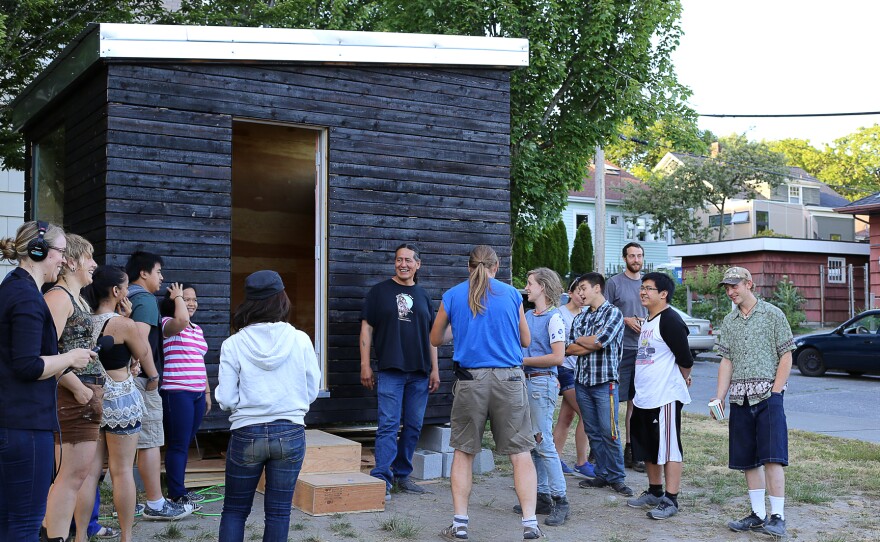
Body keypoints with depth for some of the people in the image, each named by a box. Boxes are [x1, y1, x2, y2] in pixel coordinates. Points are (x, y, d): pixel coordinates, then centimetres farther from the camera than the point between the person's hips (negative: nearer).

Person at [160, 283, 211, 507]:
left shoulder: (197, 329, 19)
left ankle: (179, 489, 21)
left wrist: (207, 391, 21)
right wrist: (177, 297, -14)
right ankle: (176, 494, 3)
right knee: (178, 444, -4)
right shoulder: (168, 324, -6)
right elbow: (182, 319, -31)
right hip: (176, 393, -8)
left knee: (185, 443, 13)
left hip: (197, 394, 8)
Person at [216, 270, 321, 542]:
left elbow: (226, 400, -6)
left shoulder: (233, 344, -8)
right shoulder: (300, 340, -6)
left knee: (234, 510, 14)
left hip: (246, 435, 0)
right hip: (290, 434, 1)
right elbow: (313, 391, 2)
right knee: (278, 512, 10)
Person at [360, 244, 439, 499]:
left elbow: (431, 335, 17)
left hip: (420, 373, 4)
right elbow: (366, 328, 2)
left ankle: (402, 474, 20)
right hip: (390, 370, -4)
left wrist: (434, 369, 11)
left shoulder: (423, 295, 15)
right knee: (388, 425, -10)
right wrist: (365, 366, -5)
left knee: (413, 426, 8)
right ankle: (382, 479, -8)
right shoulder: (380, 291, 4)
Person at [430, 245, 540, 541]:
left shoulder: (452, 296, 4)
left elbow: (435, 339, 17)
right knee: (521, 452, 4)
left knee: (463, 452, 12)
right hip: (510, 378, 0)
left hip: (470, 379, 0)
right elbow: (525, 341, 14)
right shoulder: (512, 294, 4)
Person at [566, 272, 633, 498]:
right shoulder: (580, 318, 15)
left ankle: (617, 477, 4)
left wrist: (580, 340, 0)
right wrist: (592, 343, -9)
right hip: (582, 380, 6)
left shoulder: (613, 313, -2)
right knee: (593, 432, 9)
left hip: (605, 380, -6)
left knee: (609, 432, -5)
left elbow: (600, 341, -16)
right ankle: (602, 474, 17)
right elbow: (569, 349, 5)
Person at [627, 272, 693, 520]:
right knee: (648, 448, 17)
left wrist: (682, 379, 3)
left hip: (665, 397, -10)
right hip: (644, 397, 10)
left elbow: (685, 360, -15)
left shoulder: (670, 320, -15)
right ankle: (654, 493, 29)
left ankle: (670, 500, 3)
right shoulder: (648, 321, 15)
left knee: (668, 449, -3)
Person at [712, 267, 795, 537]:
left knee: (771, 457, -10)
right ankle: (758, 514, 16)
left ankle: (777, 516, -5)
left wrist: (775, 391, -9)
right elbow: (726, 361, 12)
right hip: (740, 398, 5)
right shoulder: (729, 322, 13)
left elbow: (786, 356, -1)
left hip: (768, 395, -5)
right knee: (747, 459, 7)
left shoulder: (772, 314, 0)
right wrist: (719, 397, 3)